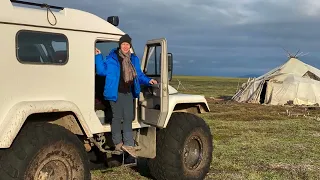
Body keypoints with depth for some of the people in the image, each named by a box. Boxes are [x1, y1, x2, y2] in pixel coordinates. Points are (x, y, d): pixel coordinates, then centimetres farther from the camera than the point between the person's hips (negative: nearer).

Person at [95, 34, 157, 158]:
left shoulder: (134, 59, 11)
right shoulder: (112, 58, -5)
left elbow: (139, 75, 17)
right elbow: (102, 70, -6)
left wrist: (148, 80, 2)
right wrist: (98, 56, -13)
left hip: (128, 93, 6)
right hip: (116, 93, -5)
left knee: (128, 118, 6)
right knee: (117, 117, 3)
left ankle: (128, 144, 13)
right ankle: (118, 143, 16)